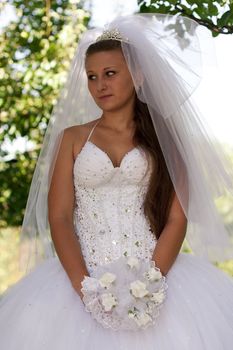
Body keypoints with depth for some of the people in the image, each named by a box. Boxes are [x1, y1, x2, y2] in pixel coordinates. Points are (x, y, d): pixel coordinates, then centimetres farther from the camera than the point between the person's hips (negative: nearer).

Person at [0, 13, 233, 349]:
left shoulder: (164, 139, 8)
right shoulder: (72, 138, 11)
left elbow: (177, 220, 0)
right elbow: (59, 217, 1)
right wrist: (84, 285, -13)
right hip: (84, 278, 1)